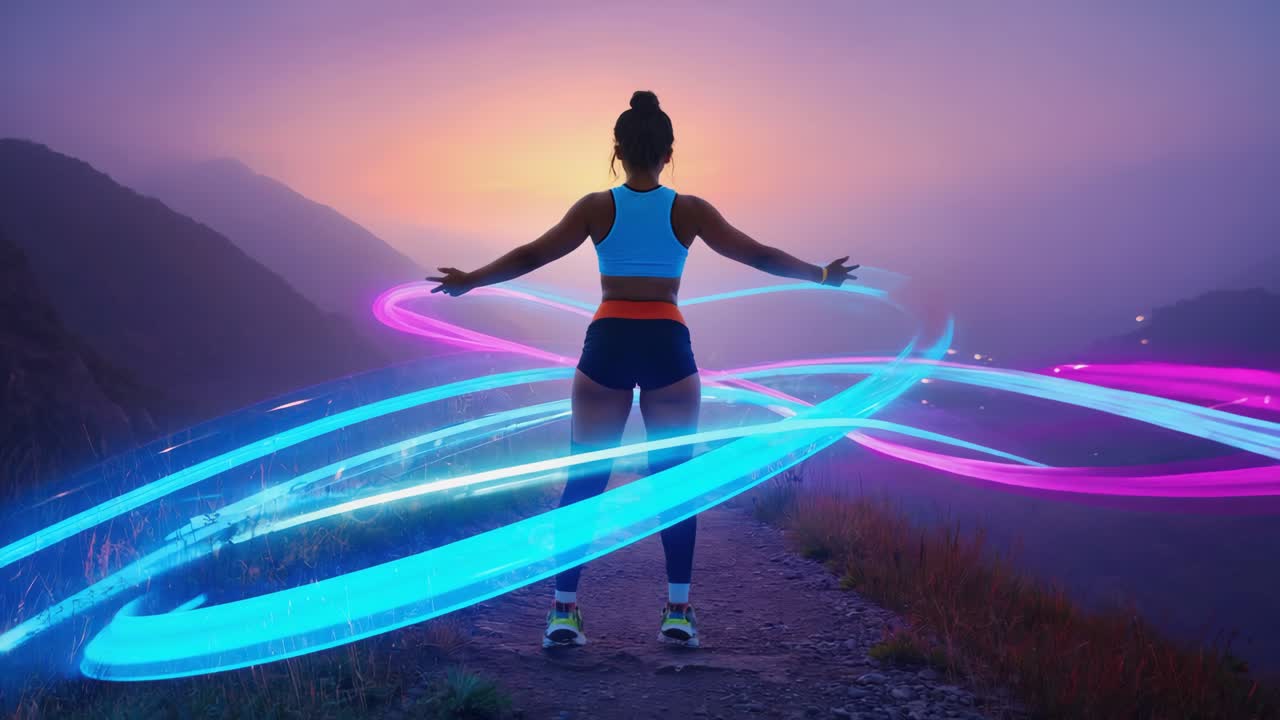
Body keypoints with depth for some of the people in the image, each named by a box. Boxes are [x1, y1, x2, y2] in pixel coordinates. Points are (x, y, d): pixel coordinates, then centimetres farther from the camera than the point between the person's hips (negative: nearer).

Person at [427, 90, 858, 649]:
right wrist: (822, 274, 19)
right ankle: (678, 612, 6)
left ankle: (564, 610, 3)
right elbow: (757, 255, 6)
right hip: (667, 347, 0)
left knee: (584, 478, 6)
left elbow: (532, 255, 3)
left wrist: (470, 280, 17)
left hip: (607, 345, 0)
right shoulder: (689, 210, 0)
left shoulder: (597, 207, 0)